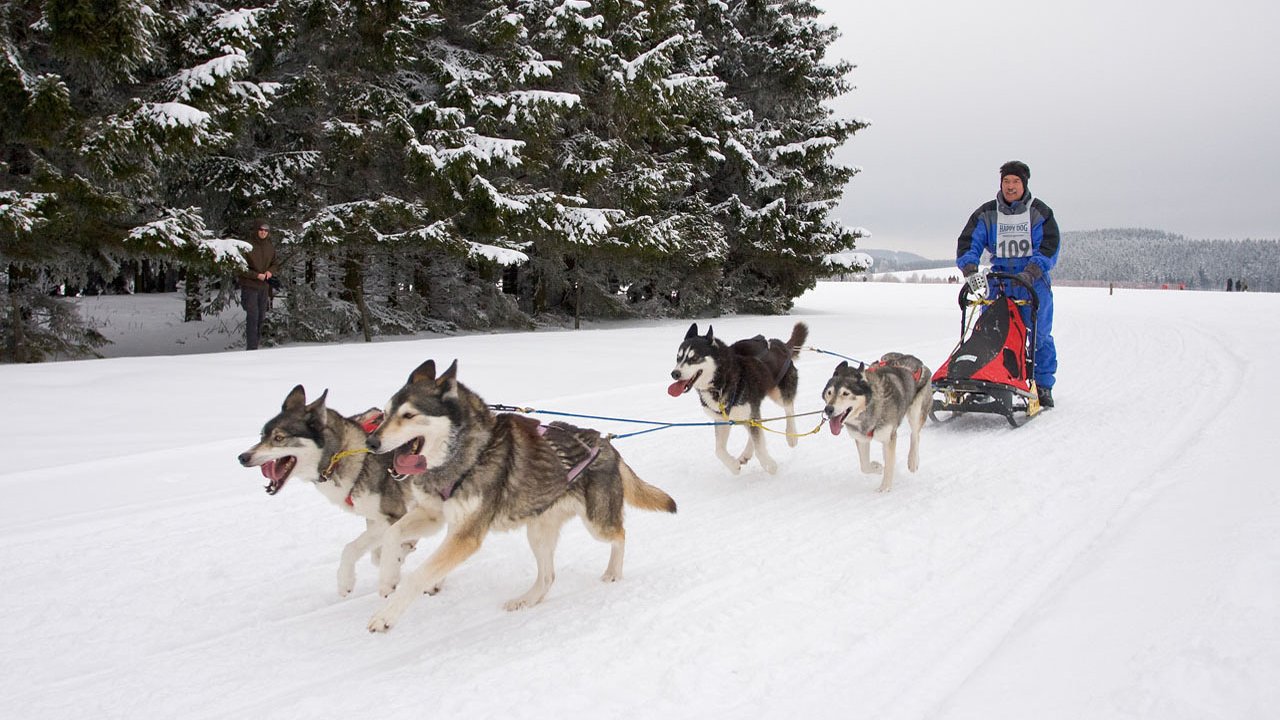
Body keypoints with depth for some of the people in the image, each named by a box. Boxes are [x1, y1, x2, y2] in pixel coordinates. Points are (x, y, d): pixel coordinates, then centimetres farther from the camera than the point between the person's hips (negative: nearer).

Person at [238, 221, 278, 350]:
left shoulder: (270, 247, 7)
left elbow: (275, 264, 18)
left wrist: (271, 271, -4)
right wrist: (257, 275, -17)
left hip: (264, 287, 6)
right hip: (250, 287, -6)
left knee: (261, 317, 11)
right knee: (252, 316, -10)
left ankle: (256, 343, 21)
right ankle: (251, 347, -8)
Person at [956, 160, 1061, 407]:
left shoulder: (1039, 212, 1)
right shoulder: (987, 213, 7)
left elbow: (1049, 247, -7)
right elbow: (968, 244, 1)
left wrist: (1031, 272, -22)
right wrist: (970, 269, -18)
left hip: (1033, 281, -2)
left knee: (1039, 336, -4)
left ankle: (1043, 386, 8)